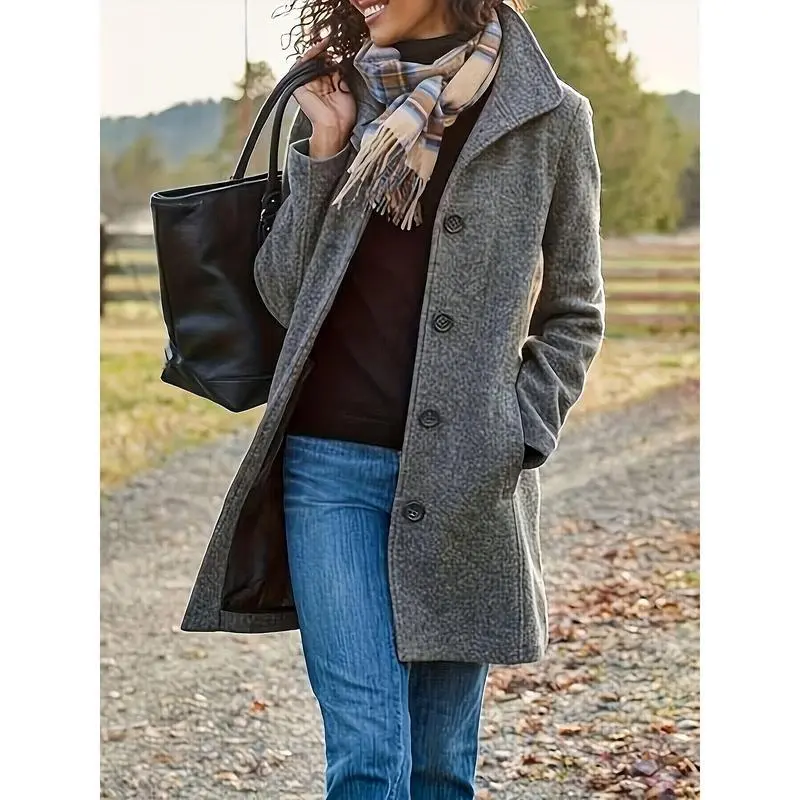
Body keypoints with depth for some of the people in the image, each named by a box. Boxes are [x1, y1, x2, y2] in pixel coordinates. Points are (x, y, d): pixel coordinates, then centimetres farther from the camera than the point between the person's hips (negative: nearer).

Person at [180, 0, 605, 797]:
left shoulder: (550, 118, 2)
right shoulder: (337, 107, 9)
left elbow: (573, 315, 9)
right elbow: (283, 295, 6)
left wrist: (517, 437, -2)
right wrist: (323, 150, -2)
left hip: (467, 475, 0)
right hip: (332, 459, 1)